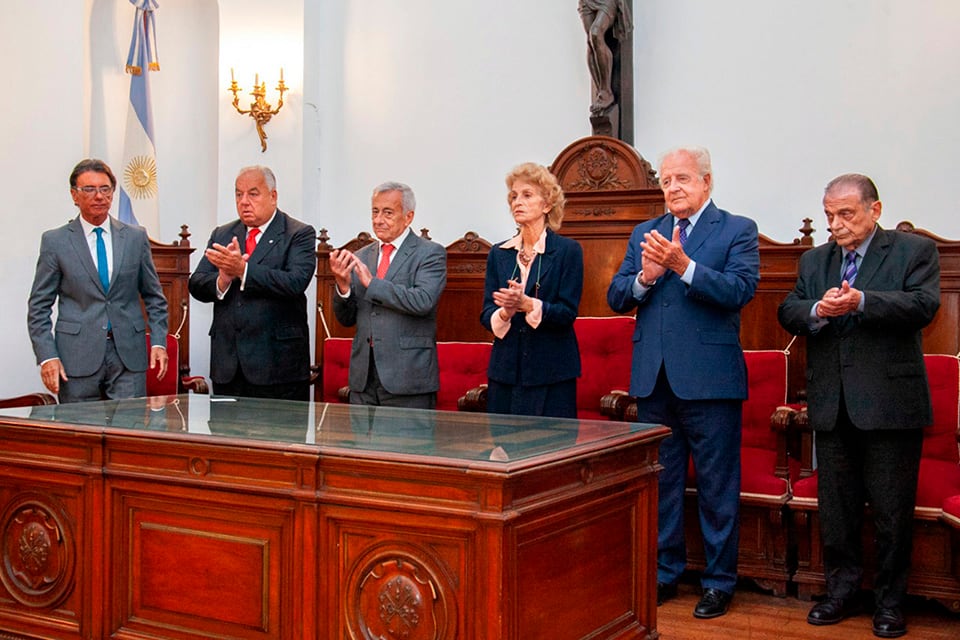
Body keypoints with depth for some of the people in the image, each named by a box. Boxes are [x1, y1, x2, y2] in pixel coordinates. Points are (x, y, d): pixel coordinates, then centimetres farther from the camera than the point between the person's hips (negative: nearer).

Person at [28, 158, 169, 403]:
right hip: (77, 355, -1)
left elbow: (154, 297, 13)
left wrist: (158, 342, 2)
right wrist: (47, 355, -7)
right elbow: (38, 307, 3)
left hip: (129, 354, 1)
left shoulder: (136, 237, 9)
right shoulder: (55, 241, 3)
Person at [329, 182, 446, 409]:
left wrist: (372, 283, -17)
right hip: (363, 378, 5)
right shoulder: (361, 257, 14)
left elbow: (423, 301, -18)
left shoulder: (430, 253, -2)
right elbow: (346, 319, 13)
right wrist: (343, 285, -7)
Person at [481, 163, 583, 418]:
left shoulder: (567, 250, 0)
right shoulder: (499, 254, 12)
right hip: (505, 370, 4)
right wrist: (505, 313, -16)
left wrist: (526, 304, -22)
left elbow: (568, 312, -8)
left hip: (551, 371, -4)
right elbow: (486, 315, 7)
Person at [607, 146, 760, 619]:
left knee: (717, 486, 4)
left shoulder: (738, 230, 0)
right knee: (659, 481, 14)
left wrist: (683, 265, -25)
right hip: (653, 379, 5)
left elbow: (741, 290, -16)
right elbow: (616, 298, 7)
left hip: (709, 379, -4)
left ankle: (718, 581, 17)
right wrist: (645, 277, -13)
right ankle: (665, 572, 28)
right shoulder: (644, 234, 13)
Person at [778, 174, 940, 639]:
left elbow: (923, 305, -15)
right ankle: (842, 591, 26)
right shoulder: (813, 261, 13)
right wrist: (818, 311, -17)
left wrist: (861, 301, -28)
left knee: (892, 509, 4)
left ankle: (890, 602, 18)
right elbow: (788, 312, 4)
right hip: (832, 405, 4)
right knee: (835, 507, 12)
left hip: (890, 403, -4)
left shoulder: (915, 251, 0)